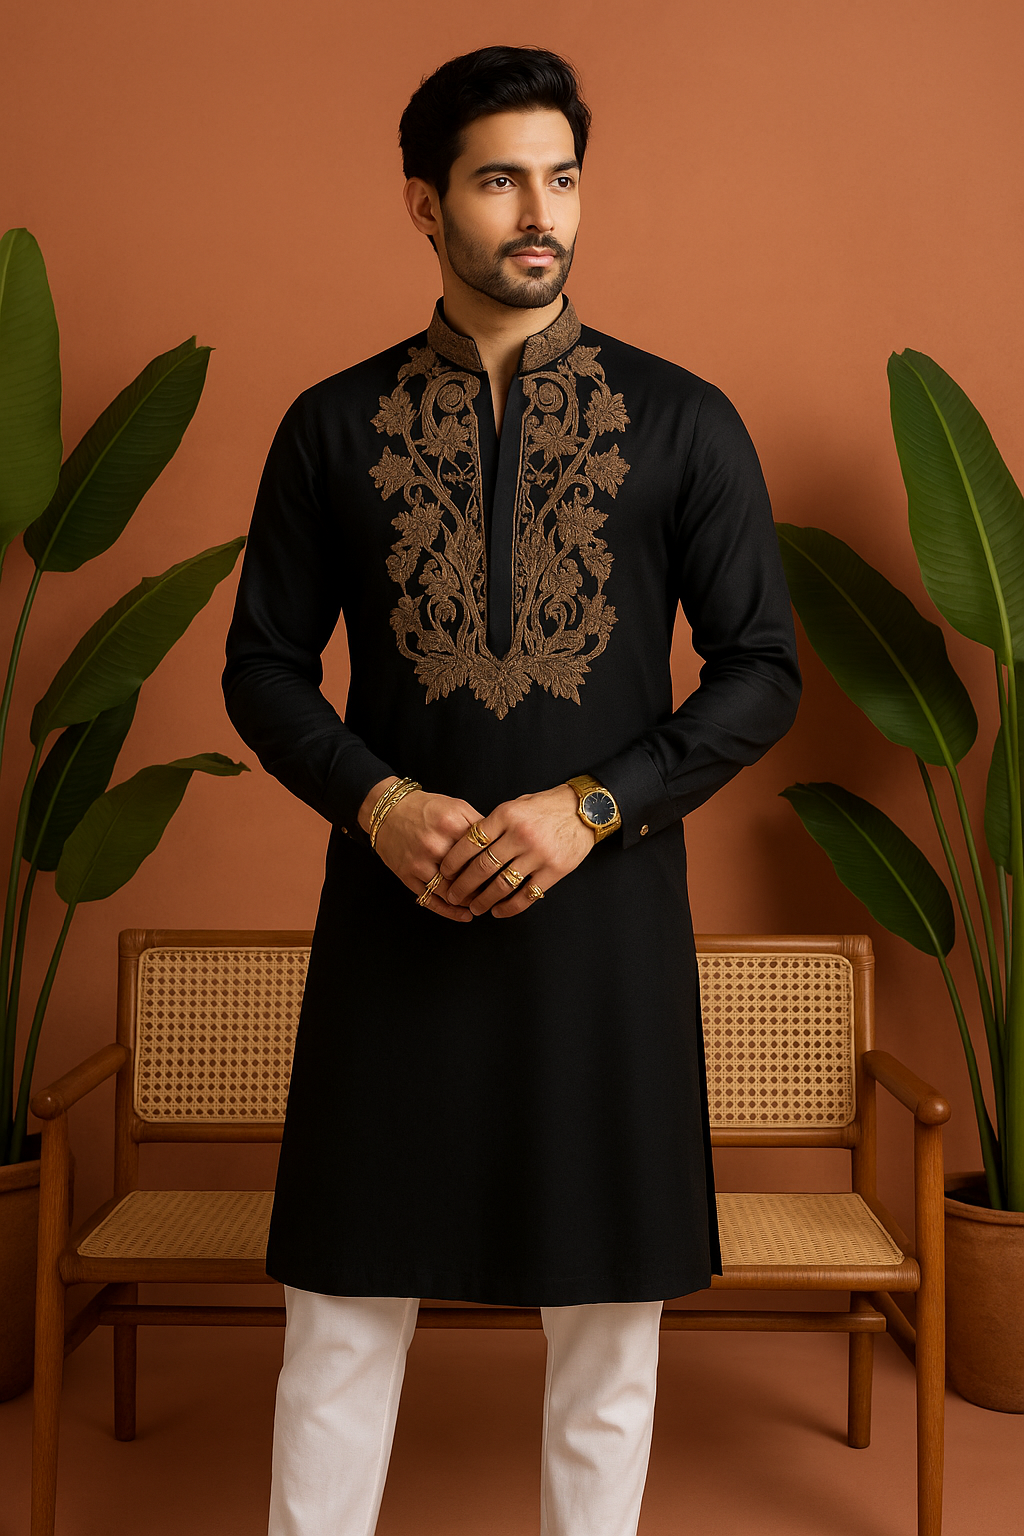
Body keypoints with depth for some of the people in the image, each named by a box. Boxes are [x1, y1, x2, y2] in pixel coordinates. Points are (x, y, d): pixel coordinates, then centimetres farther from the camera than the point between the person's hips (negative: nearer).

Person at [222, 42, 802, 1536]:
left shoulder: (684, 422, 2)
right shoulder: (334, 424, 5)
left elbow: (764, 670, 1)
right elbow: (263, 663, 7)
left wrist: (592, 805, -12)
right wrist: (375, 801, -11)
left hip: (605, 911, 0)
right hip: (395, 909, 1)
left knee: (608, 1319, 11)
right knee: (344, 1308, 8)